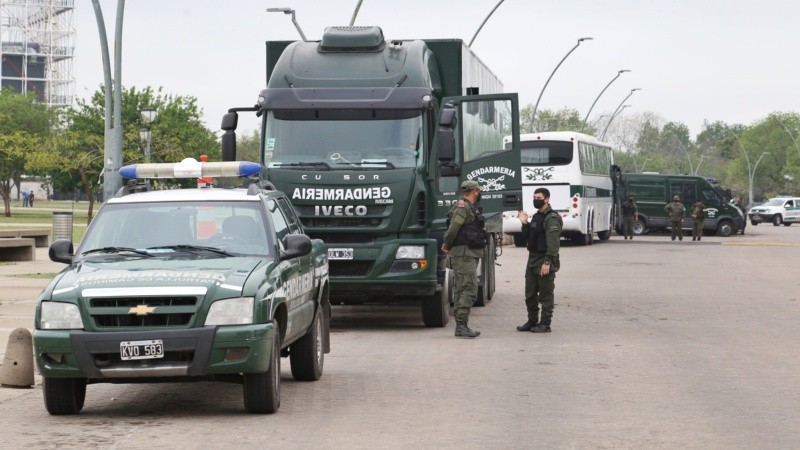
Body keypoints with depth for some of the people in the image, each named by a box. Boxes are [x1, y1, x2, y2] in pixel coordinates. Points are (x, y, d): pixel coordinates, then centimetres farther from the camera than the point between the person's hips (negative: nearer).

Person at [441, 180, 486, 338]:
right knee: (469, 289, -14)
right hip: (464, 255, -10)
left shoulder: (470, 208, 19)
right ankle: (461, 325, -18)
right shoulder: (463, 207, -13)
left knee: (462, 290, 11)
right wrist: (447, 246, -6)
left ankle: (461, 326, 15)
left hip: (469, 255, 10)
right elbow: (452, 229, -19)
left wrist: (447, 247, 13)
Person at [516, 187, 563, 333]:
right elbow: (528, 236, 23)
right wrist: (524, 224, 7)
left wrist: (547, 262, -24)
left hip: (545, 261, -9)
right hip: (533, 258, 9)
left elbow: (552, 243, -20)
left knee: (546, 294, -3)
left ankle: (545, 324, 1)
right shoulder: (536, 216, 17)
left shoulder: (552, 218, -13)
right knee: (530, 294, 13)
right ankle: (532, 321, 22)